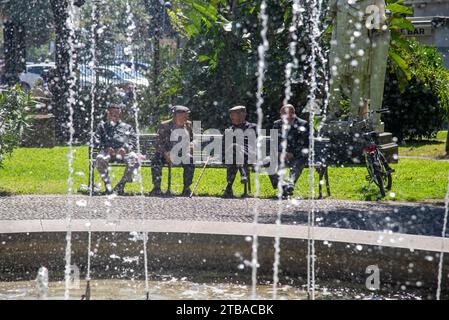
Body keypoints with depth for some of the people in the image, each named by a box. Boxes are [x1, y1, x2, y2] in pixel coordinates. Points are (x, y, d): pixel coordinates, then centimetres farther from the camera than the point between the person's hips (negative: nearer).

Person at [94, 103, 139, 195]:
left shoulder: (127, 127, 27)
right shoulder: (102, 126, 27)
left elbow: (133, 140, 14)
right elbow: (96, 140, 14)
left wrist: (125, 148, -8)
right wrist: (106, 148, -6)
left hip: (124, 151, 0)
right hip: (108, 151, 0)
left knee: (134, 158, -34)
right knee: (100, 159, -37)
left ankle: (122, 184, -25)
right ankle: (107, 184, -26)